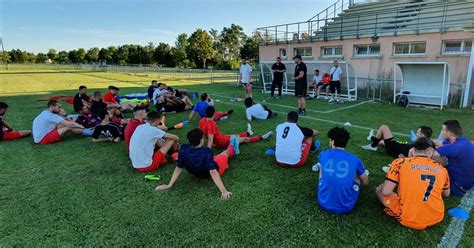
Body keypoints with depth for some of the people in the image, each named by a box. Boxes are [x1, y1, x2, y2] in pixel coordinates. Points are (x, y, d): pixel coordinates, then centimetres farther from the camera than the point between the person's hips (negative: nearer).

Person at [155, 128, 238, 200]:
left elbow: (178, 169, -22)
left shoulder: (183, 150, -30)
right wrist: (224, 191, -43)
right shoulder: (207, 151, -42)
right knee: (226, 153, 29)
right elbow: (213, 172, -44)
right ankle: (232, 147, 64)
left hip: (195, 173, 1)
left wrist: (169, 185, -12)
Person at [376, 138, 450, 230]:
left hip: (410, 220, -4)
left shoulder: (401, 162, -12)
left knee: (379, 190, 14)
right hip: (437, 218, 5)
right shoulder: (442, 168, 1)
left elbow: (385, 192, -14)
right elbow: (446, 194, 18)